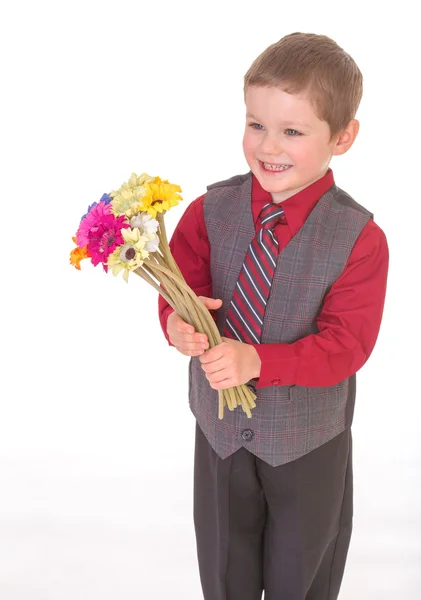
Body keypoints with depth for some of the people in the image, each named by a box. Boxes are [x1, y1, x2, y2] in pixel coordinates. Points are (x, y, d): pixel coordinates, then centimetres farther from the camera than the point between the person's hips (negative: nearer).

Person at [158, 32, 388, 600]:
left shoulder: (359, 238, -21)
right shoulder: (210, 211, -12)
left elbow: (345, 345, -21)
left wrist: (257, 361, -34)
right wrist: (179, 323, -30)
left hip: (308, 436, -2)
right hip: (220, 424, 3)